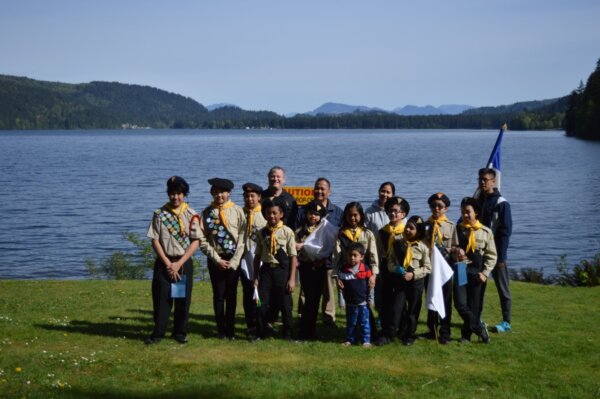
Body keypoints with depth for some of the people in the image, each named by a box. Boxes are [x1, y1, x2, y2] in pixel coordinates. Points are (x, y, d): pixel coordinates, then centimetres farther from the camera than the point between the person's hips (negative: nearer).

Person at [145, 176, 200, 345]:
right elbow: (155, 240, -1)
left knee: (183, 299, 5)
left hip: (184, 262, 0)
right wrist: (167, 263, -9)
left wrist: (179, 264, -10)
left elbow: (195, 242, -4)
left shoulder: (191, 215, -2)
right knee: (161, 298, 1)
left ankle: (180, 332, 17)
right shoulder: (159, 214, 0)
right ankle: (158, 333, 9)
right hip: (164, 261, 0)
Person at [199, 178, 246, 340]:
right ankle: (221, 329, 15)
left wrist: (234, 261, -9)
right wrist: (217, 259, -7)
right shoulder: (207, 212, 0)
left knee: (231, 295, 5)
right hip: (215, 259, 0)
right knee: (219, 295, 4)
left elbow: (242, 238, -3)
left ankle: (230, 329, 15)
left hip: (233, 259, 0)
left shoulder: (237, 211, -1)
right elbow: (202, 240, -1)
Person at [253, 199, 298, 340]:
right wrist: (256, 277, 5)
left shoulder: (287, 232, -5)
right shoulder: (261, 233, 4)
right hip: (266, 270, 2)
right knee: (262, 304, 2)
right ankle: (260, 335, 17)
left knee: (285, 305, 6)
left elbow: (293, 257, -5)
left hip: (282, 270, -2)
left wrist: (292, 279, -9)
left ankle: (287, 335, 21)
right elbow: (257, 256, 9)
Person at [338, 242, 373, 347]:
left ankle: (366, 340, 11)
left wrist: (370, 299, 2)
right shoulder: (344, 269, -5)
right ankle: (349, 339, 22)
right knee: (350, 323, 12)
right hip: (350, 302, 1)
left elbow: (369, 285, 3)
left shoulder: (365, 269, -6)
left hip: (363, 302, -1)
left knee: (364, 323, 4)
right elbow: (341, 285, 4)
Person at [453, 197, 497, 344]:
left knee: (474, 305, 4)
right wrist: (454, 251, -13)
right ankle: (479, 328, 4)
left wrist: (485, 273, -7)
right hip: (460, 271, 1)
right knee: (460, 303, -11)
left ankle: (467, 333, 17)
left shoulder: (485, 232, 1)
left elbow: (491, 255, 3)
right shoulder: (457, 230, 5)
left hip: (477, 272, 0)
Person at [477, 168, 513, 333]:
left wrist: (501, 256, -16)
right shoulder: (478, 201, 10)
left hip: (495, 253, -6)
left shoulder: (501, 203, -9)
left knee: (502, 288, 1)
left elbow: (506, 231, -12)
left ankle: (506, 322, 7)